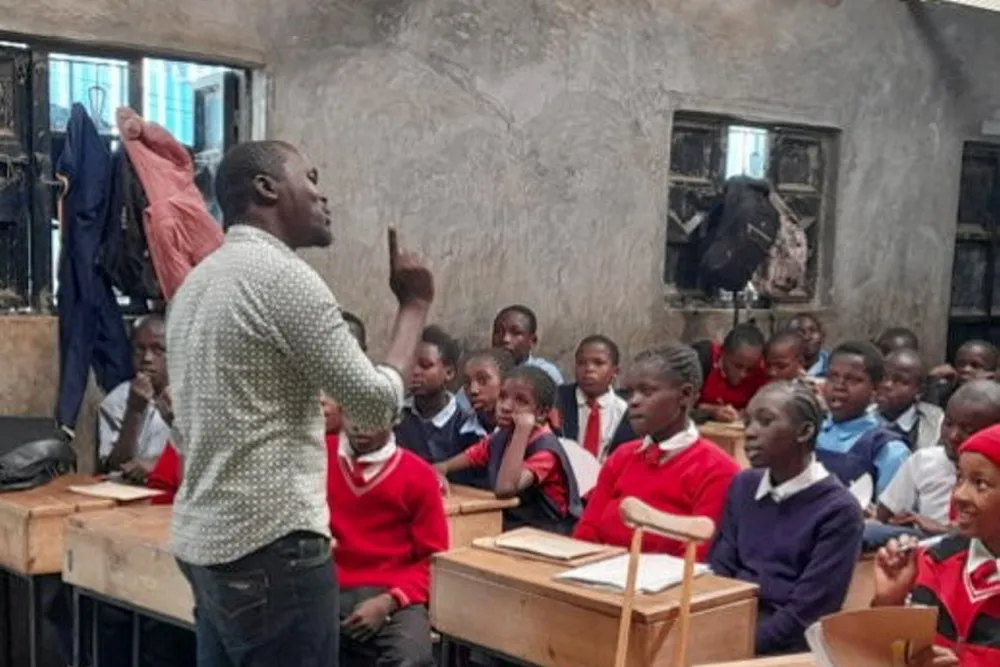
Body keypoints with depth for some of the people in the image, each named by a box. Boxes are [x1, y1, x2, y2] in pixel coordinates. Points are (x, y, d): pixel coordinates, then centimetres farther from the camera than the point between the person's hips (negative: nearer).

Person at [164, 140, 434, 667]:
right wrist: (414, 306, -1)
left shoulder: (198, 281, 14)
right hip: (271, 546, -9)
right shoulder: (282, 275, -14)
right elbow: (376, 406, -12)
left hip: (204, 540, 9)